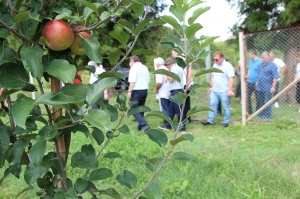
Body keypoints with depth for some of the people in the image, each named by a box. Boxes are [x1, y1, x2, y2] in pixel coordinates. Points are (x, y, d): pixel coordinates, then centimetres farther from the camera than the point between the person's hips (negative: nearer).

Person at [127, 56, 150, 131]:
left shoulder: (134, 68, -9)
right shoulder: (145, 67, 15)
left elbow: (132, 81, -17)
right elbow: (148, 80, 16)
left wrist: (129, 91, -17)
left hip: (137, 91, -8)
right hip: (145, 90, 8)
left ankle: (144, 124, -18)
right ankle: (140, 126, 17)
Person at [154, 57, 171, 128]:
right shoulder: (167, 69, 9)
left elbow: (159, 82, -25)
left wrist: (156, 89, -8)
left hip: (163, 93, -8)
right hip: (169, 92, 8)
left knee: (165, 109, -1)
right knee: (168, 108, 16)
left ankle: (167, 124, 4)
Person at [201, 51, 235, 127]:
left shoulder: (228, 66, -11)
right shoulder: (215, 65, 12)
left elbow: (231, 78, -16)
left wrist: (230, 90, -20)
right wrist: (211, 87, 17)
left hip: (224, 91, -7)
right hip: (214, 90, 7)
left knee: (226, 107, 3)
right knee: (212, 105, 8)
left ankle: (226, 122, 12)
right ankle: (210, 120, 14)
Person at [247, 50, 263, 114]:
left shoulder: (260, 61, -15)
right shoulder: (250, 61, 10)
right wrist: (247, 76, 12)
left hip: (256, 83, -7)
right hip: (250, 82, 7)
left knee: (257, 97, 5)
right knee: (248, 96, 9)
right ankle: (249, 111, 20)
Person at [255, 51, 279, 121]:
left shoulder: (272, 65, -11)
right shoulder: (263, 64, 13)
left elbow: (275, 77, -15)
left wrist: (273, 87, -20)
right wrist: (257, 81, 20)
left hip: (267, 89, -7)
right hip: (259, 87, 7)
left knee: (267, 103, -1)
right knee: (260, 102, 12)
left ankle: (267, 116, 7)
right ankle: (261, 114, 23)